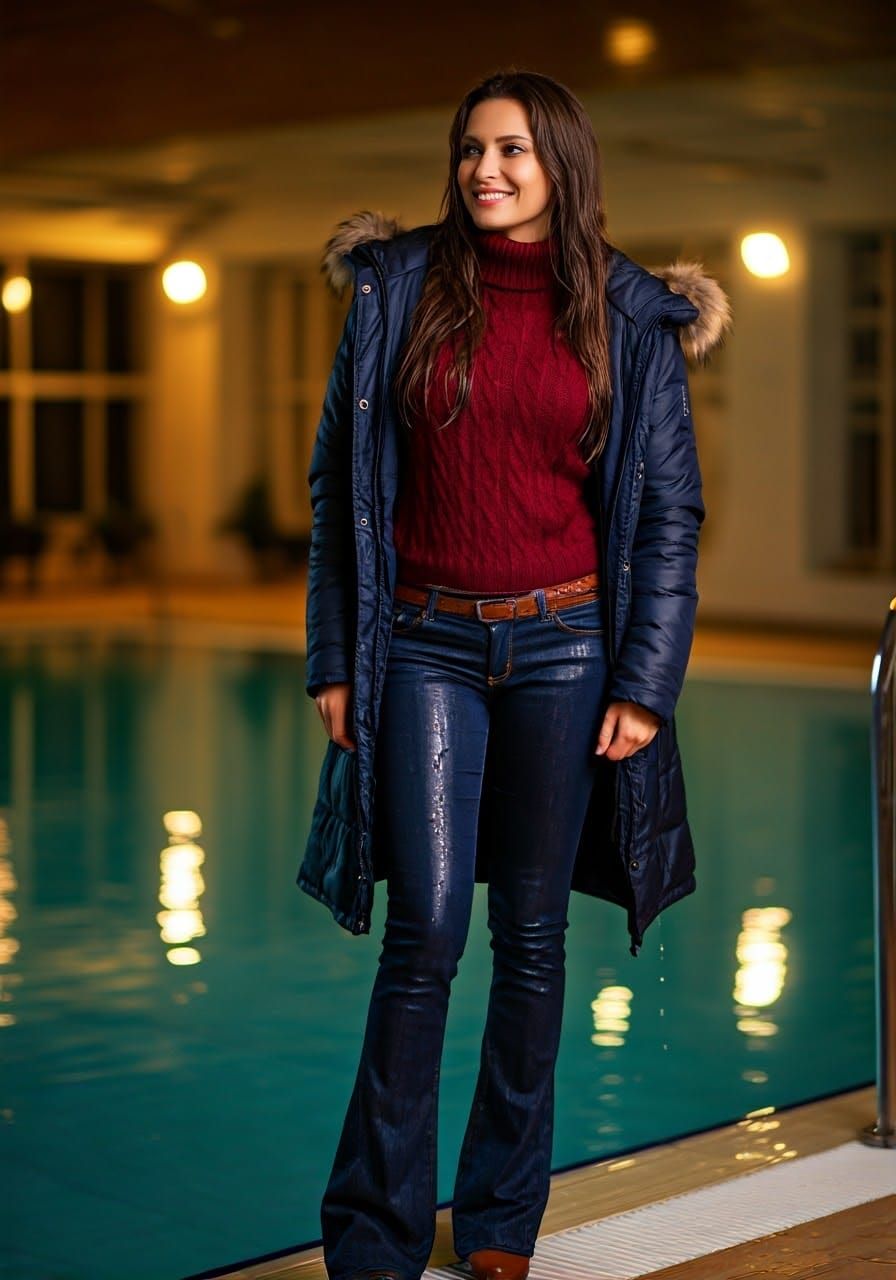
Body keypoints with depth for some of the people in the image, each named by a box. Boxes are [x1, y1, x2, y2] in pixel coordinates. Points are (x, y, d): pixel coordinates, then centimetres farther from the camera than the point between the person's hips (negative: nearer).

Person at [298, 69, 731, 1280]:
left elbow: (669, 510, 3)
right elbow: (341, 480, 5)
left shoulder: (630, 315, 2)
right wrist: (335, 657, 2)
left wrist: (646, 682, -3)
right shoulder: (400, 288, 3)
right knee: (426, 931, -6)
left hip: (564, 645, 1)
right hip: (427, 645, 0)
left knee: (532, 937, 6)